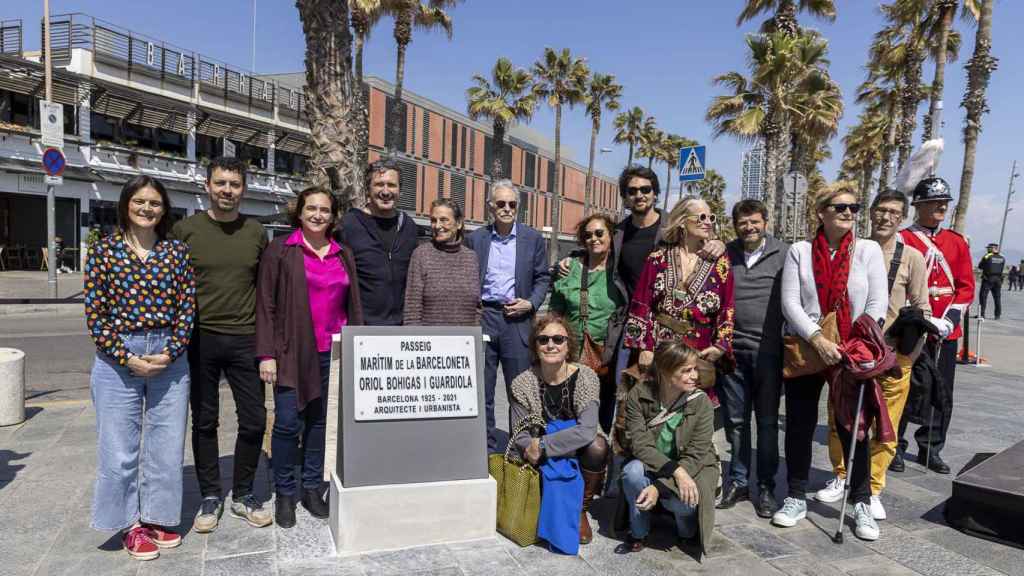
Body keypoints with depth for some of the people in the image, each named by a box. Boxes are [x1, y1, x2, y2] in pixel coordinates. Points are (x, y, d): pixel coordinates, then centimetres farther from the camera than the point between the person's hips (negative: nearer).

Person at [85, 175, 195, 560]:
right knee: (119, 448, 6)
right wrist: (127, 358, -11)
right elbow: (94, 314, -3)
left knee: (167, 443, 9)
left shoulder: (177, 251, 3)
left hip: (169, 357, 2)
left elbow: (187, 308, 1)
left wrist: (170, 353, -10)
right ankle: (130, 523, 24)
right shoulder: (103, 250, 0)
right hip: (117, 360, -1)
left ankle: (157, 517, 27)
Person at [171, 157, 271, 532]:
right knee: (205, 422, 10)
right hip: (199, 339, -1)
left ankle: (243, 495, 24)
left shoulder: (256, 233, 5)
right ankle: (210, 497, 27)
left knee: (254, 420, 4)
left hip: (244, 340, 2)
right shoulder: (185, 229, 0)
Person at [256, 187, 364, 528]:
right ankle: (284, 493, 15)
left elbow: (353, 307, 13)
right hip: (292, 351, -3)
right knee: (288, 422, -3)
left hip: (332, 352, 4)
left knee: (320, 420, 10)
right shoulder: (280, 249, 0)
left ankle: (312, 488, 24)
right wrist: (267, 354, -10)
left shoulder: (344, 254, 11)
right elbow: (266, 304, -4)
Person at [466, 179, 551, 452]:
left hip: (517, 319, -1)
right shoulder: (475, 238, 7)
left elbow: (542, 278, 8)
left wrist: (531, 303, -7)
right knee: (482, 389, 7)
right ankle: (486, 448, 21)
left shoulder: (533, 239, 6)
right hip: (482, 317, 1)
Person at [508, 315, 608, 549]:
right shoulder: (523, 384, -10)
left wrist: (542, 445, -29)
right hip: (542, 462, 0)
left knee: (597, 446, -31)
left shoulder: (585, 377, -14)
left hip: (578, 455, 0)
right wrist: (532, 449, -32)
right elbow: (519, 437, -9)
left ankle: (580, 511, -6)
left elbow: (587, 430, -26)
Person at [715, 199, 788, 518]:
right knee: (735, 419, 10)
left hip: (768, 350, -2)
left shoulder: (783, 254, 1)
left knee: (767, 421, 7)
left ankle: (766, 486, 19)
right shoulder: (724, 254, 8)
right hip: (731, 349, 3)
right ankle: (738, 480, 24)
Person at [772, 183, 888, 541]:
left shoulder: (868, 250, 3)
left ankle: (862, 504, 24)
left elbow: (877, 303, -2)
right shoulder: (800, 251, 1)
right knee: (799, 426, 8)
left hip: (853, 355, 0)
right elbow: (790, 303, -7)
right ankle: (796, 499, 24)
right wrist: (817, 339, -18)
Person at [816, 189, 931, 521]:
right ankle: (842, 478, 30)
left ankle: (872, 490, 22)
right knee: (839, 421, 10)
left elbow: (921, 310, 2)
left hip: (892, 355, -1)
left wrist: (910, 356, -5)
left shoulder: (911, 258, -1)